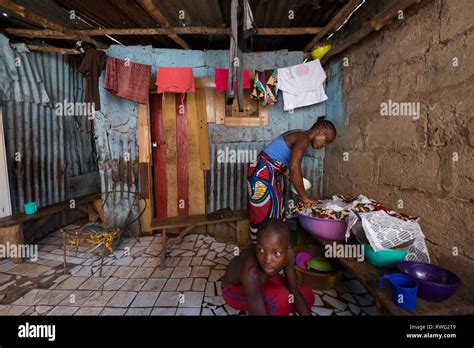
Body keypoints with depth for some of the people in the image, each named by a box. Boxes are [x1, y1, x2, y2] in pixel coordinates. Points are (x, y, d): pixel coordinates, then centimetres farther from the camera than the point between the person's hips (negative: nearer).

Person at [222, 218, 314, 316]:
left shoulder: (288, 254, -25)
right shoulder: (251, 272, -42)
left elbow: (294, 291, -13)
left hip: (263, 282, 6)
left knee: (308, 297, -1)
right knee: (281, 298, -30)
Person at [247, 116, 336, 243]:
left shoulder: (298, 135, 14)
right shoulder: (304, 138, -15)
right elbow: (294, 167, -26)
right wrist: (304, 197, -20)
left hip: (268, 174, 10)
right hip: (263, 174, -10)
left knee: (274, 214, 15)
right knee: (266, 217, -2)